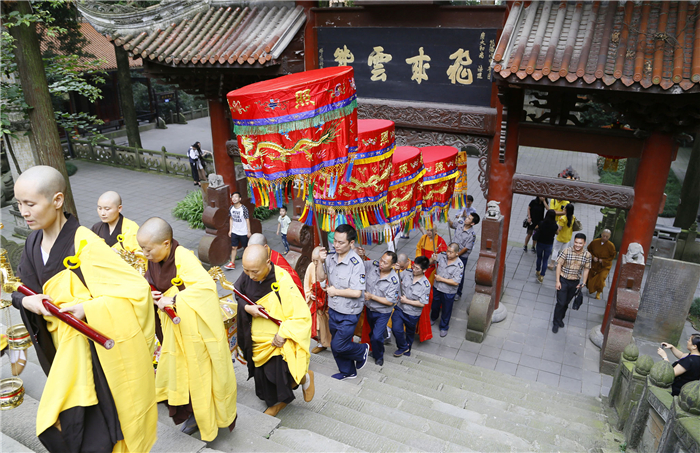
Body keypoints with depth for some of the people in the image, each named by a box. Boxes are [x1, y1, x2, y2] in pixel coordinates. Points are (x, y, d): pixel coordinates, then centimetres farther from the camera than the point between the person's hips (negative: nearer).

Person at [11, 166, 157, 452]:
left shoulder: (85, 244, -21)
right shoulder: (34, 243, 2)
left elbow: (137, 288, -22)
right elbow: (19, 289, 16)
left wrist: (86, 308, -28)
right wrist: (26, 301, -7)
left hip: (100, 353, -7)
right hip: (66, 352, 7)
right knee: (51, 428, 15)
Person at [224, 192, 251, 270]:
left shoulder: (243, 208, -17)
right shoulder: (231, 208, -1)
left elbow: (247, 220, -11)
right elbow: (231, 219, 9)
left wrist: (249, 231, -9)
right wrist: (230, 230, 8)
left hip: (243, 232, -4)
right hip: (234, 232, 4)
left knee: (245, 247, 11)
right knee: (233, 247, 4)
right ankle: (232, 263, 8)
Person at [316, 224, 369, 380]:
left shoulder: (356, 263, -24)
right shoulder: (331, 258, -5)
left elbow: (356, 292, -27)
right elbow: (321, 278, 4)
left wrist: (335, 291, -16)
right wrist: (320, 261, -12)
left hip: (349, 314, -7)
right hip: (333, 310, 7)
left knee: (338, 346, -2)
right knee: (335, 345, 19)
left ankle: (362, 351, 28)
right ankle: (347, 372, 42)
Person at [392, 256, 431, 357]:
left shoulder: (426, 285, -21)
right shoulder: (406, 274, -12)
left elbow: (422, 303, -19)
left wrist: (406, 301, -18)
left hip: (412, 314, -2)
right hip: (399, 308, 2)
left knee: (410, 332, 21)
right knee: (396, 329, -7)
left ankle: (408, 347, 49)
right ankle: (403, 347, 21)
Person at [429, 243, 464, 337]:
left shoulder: (459, 265, -25)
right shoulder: (442, 256, -13)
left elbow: (455, 282, -26)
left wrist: (441, 279, -22)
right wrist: (432, 259, -24)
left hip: (448, 292, -4)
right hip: (437, 288, 4)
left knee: (446, 310, 16)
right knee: (435, 305, 28)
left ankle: (444, 327, 40)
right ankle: (433, 318, 58)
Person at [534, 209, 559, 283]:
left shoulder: (541, 224, -19)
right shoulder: (555, 226, -19)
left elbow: (536, 229, -3)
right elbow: (557, 233, 0)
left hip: (540, 243, 1)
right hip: (549, 245, -1)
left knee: (539, 258, 23)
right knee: (545, 260, 11)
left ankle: (537, 271, 41)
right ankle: (541, 276, 9)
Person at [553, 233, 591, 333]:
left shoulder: (587, 255, -9)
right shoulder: (566, 251, -17)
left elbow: (586, 269, 2)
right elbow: (559, 265, -10)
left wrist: (584, 283, -5)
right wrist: (558, 281, -11)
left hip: (575, 282, 3)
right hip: (563, 280, -3)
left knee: (566, 302, 17)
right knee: (561, 302, -2)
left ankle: (560, 318, 40)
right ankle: (556, 322, 16)